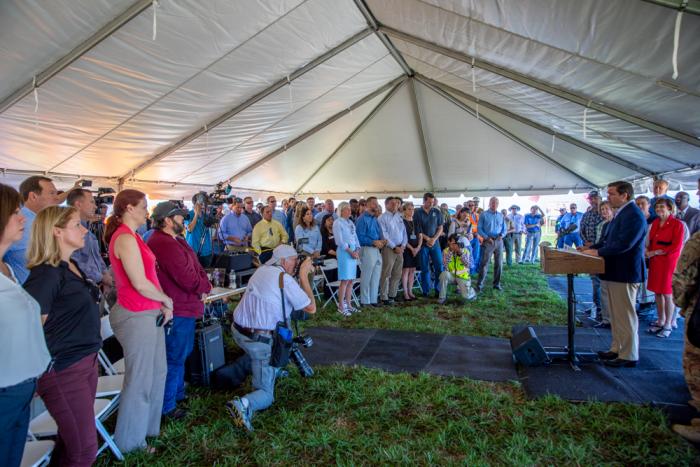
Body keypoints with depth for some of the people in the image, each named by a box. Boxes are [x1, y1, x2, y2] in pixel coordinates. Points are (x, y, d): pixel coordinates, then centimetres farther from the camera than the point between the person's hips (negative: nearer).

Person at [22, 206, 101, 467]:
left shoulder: (71, 267, 10)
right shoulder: (46, 274, -18)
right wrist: (37, 378, -11)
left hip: (85, 363, 8)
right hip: (63, 370, -8)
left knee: (70, 441, 19)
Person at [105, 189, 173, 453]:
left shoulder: (130, 236, 12)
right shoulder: (125, 238, -19)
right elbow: (140, 284, -23)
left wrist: (163, 304, 1)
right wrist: (167, 300, -7)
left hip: (148, 313, 10)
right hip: (136, 316, -10)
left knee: (157, 371, 21)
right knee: (140, 379, 5)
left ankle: (148, 426, 39)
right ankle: (130, 442, 25)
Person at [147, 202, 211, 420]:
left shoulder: (175, 241, 11)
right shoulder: (166, 245, -25)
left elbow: (196, 268, 10)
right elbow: (189, 280, -28)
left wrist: (202, 284, -8)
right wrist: (205, 286, -8)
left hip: (184, 307, 11)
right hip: (177, 311, -11)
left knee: (182, 353, 25)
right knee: (175, 358, 3)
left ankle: (178, 393, 43)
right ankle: (166, 407, 19)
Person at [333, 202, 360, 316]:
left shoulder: (351, 222, 17)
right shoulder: (337, 222, -4)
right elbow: (340, 241, -11)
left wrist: (357, 250, 1)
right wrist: (351, 252, -13)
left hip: (353, 252, 7)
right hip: (344, 252, -7)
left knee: (351, 280, 8)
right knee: (345, 280, -7)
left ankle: (348, 304, 17)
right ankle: (341, 306, 0)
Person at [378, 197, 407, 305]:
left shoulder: (400, 217, 13)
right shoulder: (383, 218, -5)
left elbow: (404, 232, 14)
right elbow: (384, 235, -11)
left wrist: (403, 245, 0)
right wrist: (394, 247, -12)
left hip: (400, 248, 6)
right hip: (389, 248, -6)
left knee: (397, 274, 11)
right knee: (386, 274, -4)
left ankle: (392, 295, 22)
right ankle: (384, 297, 3)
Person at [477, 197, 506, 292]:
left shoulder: (501, 216, 13)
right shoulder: (484, 214, 2)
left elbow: (504, 229, 15)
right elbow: (479, 228, -2)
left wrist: (501, 235, -7)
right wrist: (487, 237, -14)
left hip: (499, 241, 4)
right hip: (488, 241, -4)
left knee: (499, 263, 7)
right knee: (484, 263, -7)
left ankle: (497, 284, 18)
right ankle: (480, 284, -3)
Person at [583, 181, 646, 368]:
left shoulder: (633, 215, -18)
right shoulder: (621, 213, 13)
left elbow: (624, 244, -27)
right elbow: (609, 240, 17)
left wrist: (598, 252, -19)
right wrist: (591, 248, 6)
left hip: (624, 274, -10)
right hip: (614, 273, 10)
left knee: (625, 316, 1)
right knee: (616, 315, 18)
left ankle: (629, 356, 13)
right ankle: (617, 349, 29)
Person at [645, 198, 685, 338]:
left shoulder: (677, 224, -9)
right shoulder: (655, 222, 10)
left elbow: (676, 246, -13)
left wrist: (656, 252, -13)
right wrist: (649, 251, -2)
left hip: (669, 261, -6)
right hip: (655, 261, 6)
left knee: (667, 294, 1)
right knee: (657, 292, 10)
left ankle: (668, 325, 12)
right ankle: (660, 321, 23)